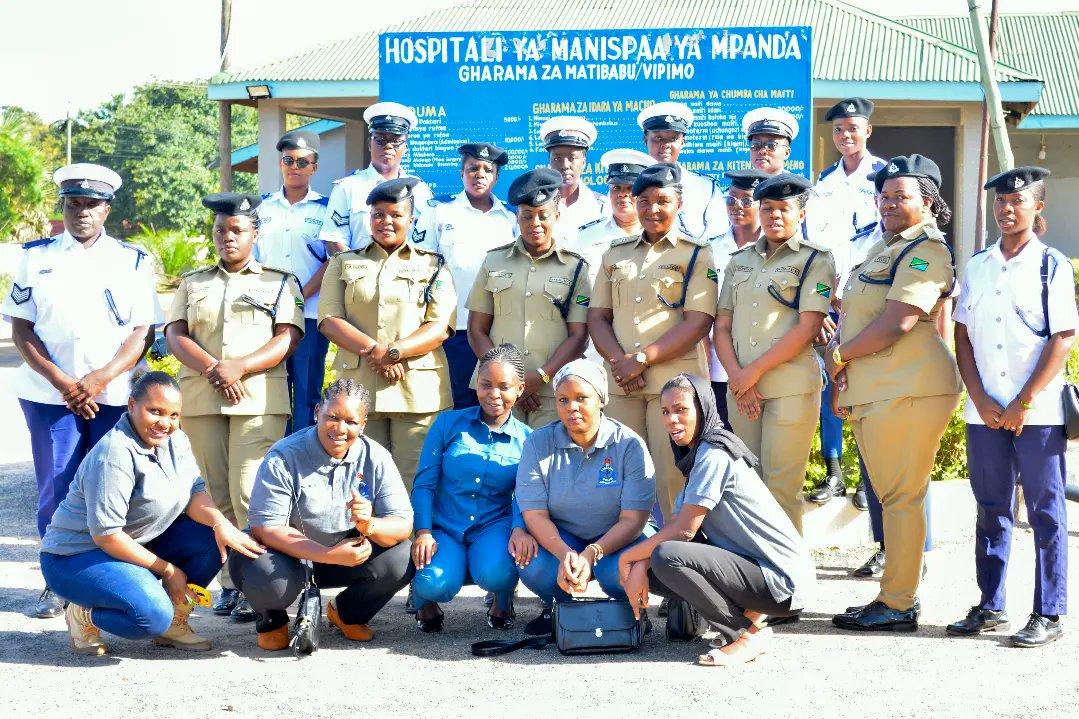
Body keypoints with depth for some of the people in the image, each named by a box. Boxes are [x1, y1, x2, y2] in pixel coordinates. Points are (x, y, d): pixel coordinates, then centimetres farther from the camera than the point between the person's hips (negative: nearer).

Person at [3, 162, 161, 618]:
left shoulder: (133, 261, 7)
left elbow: (143, 332, 0)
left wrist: (99, 380, -14)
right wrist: (63, 383, -10)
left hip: (116, 395, -1)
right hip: (50, 394, 1)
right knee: (55, 491, 3)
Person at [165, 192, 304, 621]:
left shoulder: (280, 282, 12)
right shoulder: (192, 283, 21)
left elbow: (288, 339, -1)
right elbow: (175, 336, 8)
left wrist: (237, 368, -14)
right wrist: (211, 369, -11)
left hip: (260, 397, -3)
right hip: (201, 397, 3)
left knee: (249, 492, -13)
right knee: (218, 493, 2)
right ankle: (231, 582, 7)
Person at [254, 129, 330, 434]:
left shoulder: (325, 209, 4)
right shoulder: (263, 207, 13)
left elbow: (332, 262, -2)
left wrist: (301, 296, -13)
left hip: (310, 315, -2)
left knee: (306, 391, 0)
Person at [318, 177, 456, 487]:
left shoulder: (432, 265, 12)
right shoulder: (344, 263, 16)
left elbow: (441, 326, 0)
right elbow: (329, 319, 4)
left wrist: (394, 352, -15)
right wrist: (371, 350, -13)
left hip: (418, 389, -1)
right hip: (359, 387, 1)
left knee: (415, 482, -4)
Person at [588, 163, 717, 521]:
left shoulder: (697, 255, 3)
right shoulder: (616, 254, 16)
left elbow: (698, 322, -7)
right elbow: (597, 317, 13)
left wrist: (642, 359, -13)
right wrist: (619, 360, -6)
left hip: (674, 380, -4)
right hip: (622, 383, 4)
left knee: (672, 475, -6)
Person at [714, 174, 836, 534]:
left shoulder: (815, 259, 0)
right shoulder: (740, 260, 15)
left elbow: (807, 328, -10)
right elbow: (722, 326, 11)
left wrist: (754, 372, -12)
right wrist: (736, 376, -5)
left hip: (791, 387, -5)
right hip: (741, 388, 5)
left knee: (781, 486, -5)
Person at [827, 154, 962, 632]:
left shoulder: (926, 251, -10)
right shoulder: (883, 249, 20)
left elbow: (897, 323, -20)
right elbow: (856, 318, 23)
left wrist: (839, 355, -9)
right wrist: (842, 379, 10)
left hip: (909, 391, -10)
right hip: (871, 392, 10)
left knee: (901, 497, -5)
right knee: (890, 497, 13)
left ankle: (899, 605, 2)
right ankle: (897, 595, 21)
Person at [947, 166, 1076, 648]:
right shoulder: (977, 266, 10)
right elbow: (963, 336, 9)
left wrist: (1024, 403, -12)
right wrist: (980, 400, -3)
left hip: (1038, 411, -4)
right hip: (985, 411, 4)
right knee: (991, 512, 10)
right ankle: (989, 607, 19)